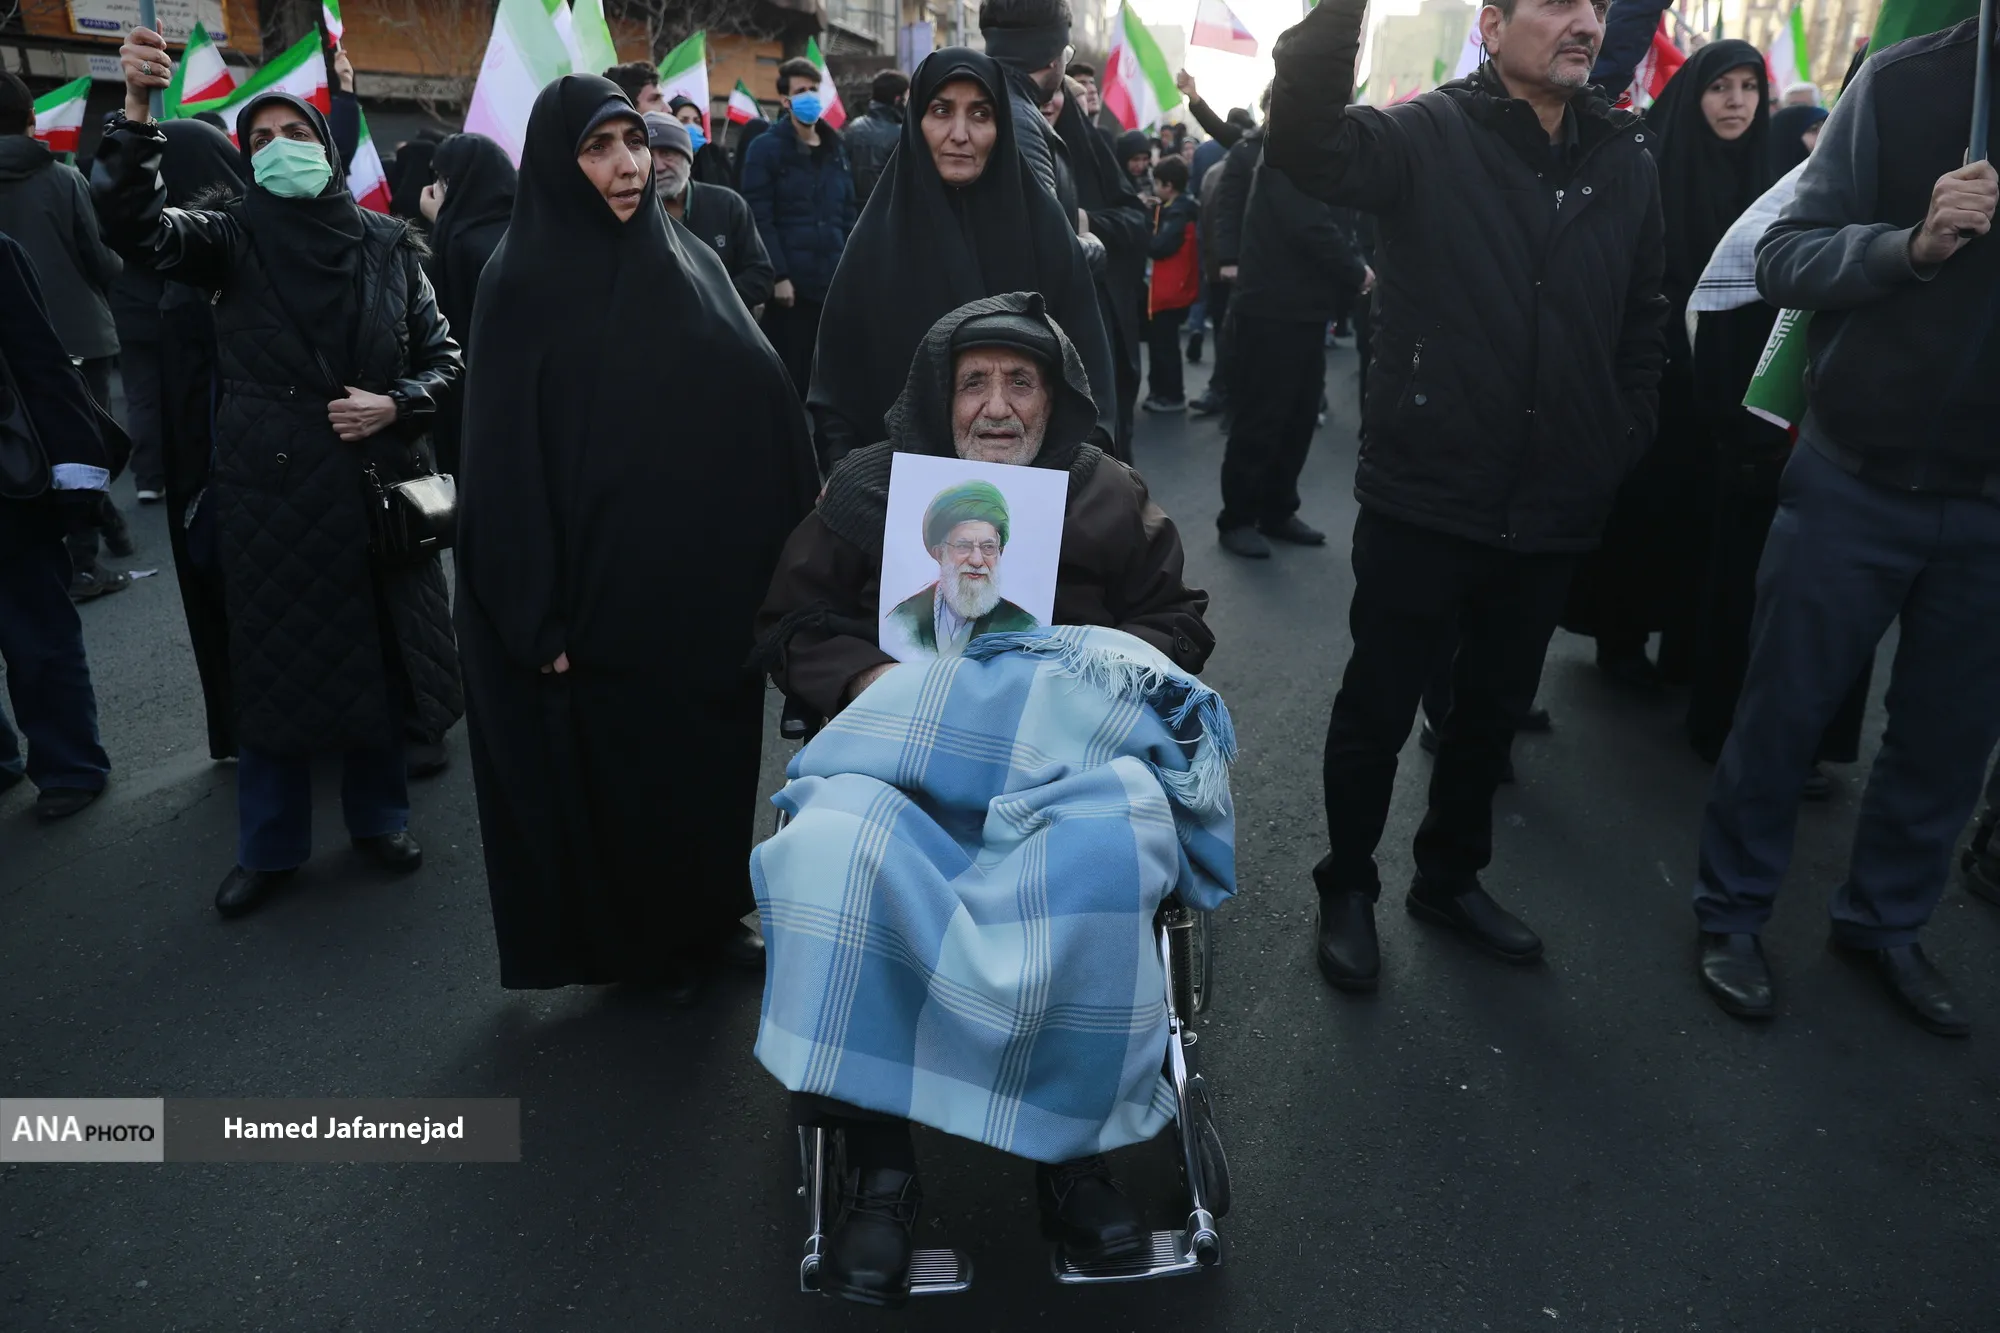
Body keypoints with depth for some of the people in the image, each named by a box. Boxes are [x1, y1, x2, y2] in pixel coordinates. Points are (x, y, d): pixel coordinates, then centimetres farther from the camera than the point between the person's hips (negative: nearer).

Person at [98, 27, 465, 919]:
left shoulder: (387, 245, 6)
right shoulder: (234, 238, 2)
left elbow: (443, 358, 8)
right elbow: (135, 227, -17)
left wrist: (394, 404, -10)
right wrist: (137, 114, -29)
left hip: (375, 485, 1)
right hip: (267, 489, -1)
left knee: (377, 658, 10)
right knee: (271, 664, 7)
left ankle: (378, 818, 29)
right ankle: (270, 845, 22)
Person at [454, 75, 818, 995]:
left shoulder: (687, 260, 8)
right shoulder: (526, 283, -8)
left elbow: (760, 400, 8)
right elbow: (509, 461, -11)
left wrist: (787, 545, 2)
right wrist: (540, 618, -14)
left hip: (712, 574, 5)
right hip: (608, 584, -5)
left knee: (715, 753, 14)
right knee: (624, 768, 9)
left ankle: (713, 915, 33)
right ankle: (639, 945, 28)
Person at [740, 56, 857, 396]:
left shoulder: (835, 149, 17)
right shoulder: (766, 149, -1)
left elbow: (848, 215, 17)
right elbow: (761, 220, -9)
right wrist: (778, 275, -17)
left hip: (833, 281, 5)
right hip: (791, 281, -5)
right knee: (790, 375, -2)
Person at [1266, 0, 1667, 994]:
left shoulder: (1626, 161, 7)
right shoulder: (1427, 135, -7)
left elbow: (1643, 317, 15)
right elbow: (1306, 149, -27)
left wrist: (1622, 444, 10)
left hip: (1552, 510, 5)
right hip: (1425, 496, -5)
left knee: (1494, 710, 18)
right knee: (1378, 708, 8)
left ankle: (1450, 879, 39)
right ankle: (1347, 888, 29)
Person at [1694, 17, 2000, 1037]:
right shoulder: (1904, 81, -4)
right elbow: (1781, 260, -7)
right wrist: (1912, 243, -25)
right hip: (1857, 480, -3)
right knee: (1782, 714, 8)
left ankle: (1886, 923, 32)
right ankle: (1731, 912, 25)